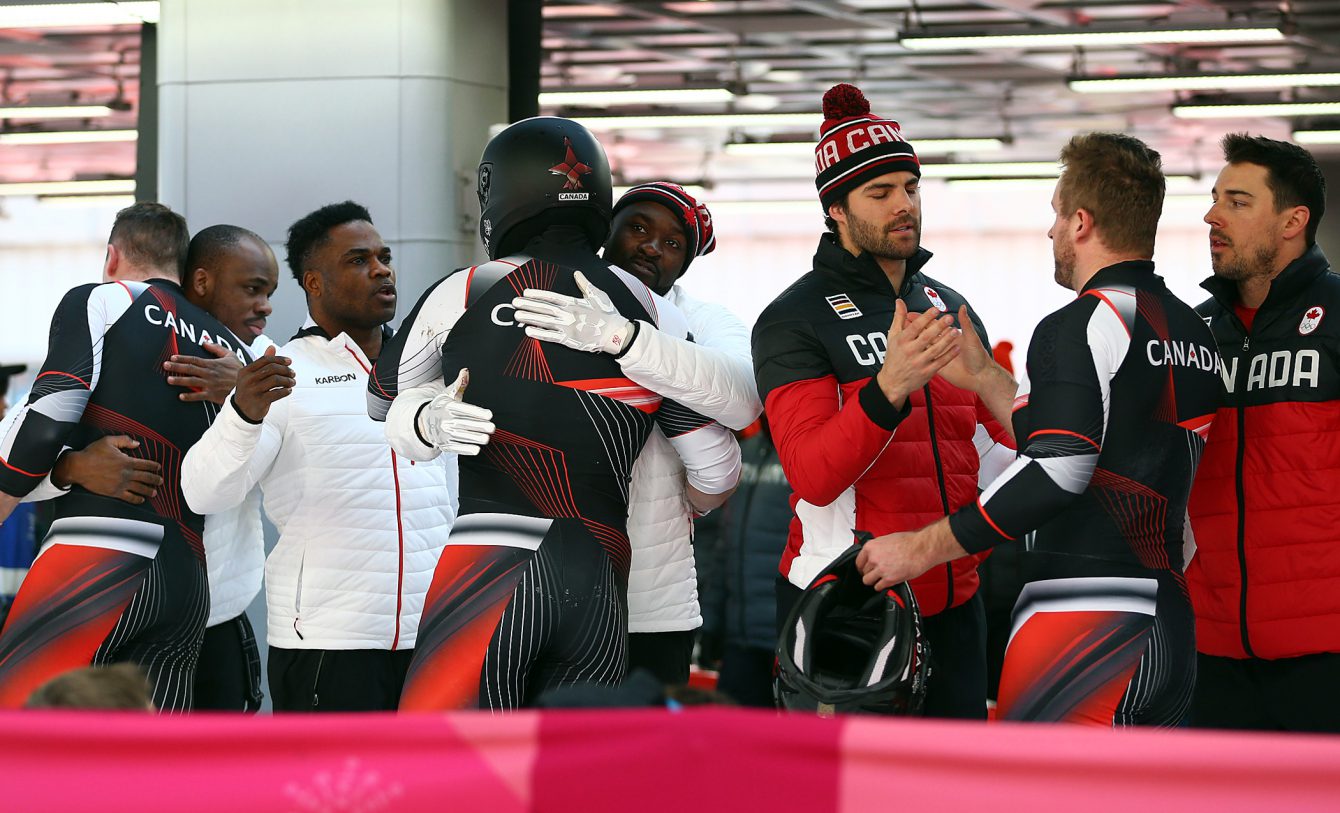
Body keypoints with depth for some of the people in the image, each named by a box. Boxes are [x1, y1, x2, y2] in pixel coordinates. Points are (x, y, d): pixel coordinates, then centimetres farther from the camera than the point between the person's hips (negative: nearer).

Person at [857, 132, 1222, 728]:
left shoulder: (1082, 326, -10)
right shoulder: (1192, 333, 17)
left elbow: (1055, 475, -20)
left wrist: (922, 548, -14)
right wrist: (982, 377, 31)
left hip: (1081, 629, -9)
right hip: (1168, 625, 9)